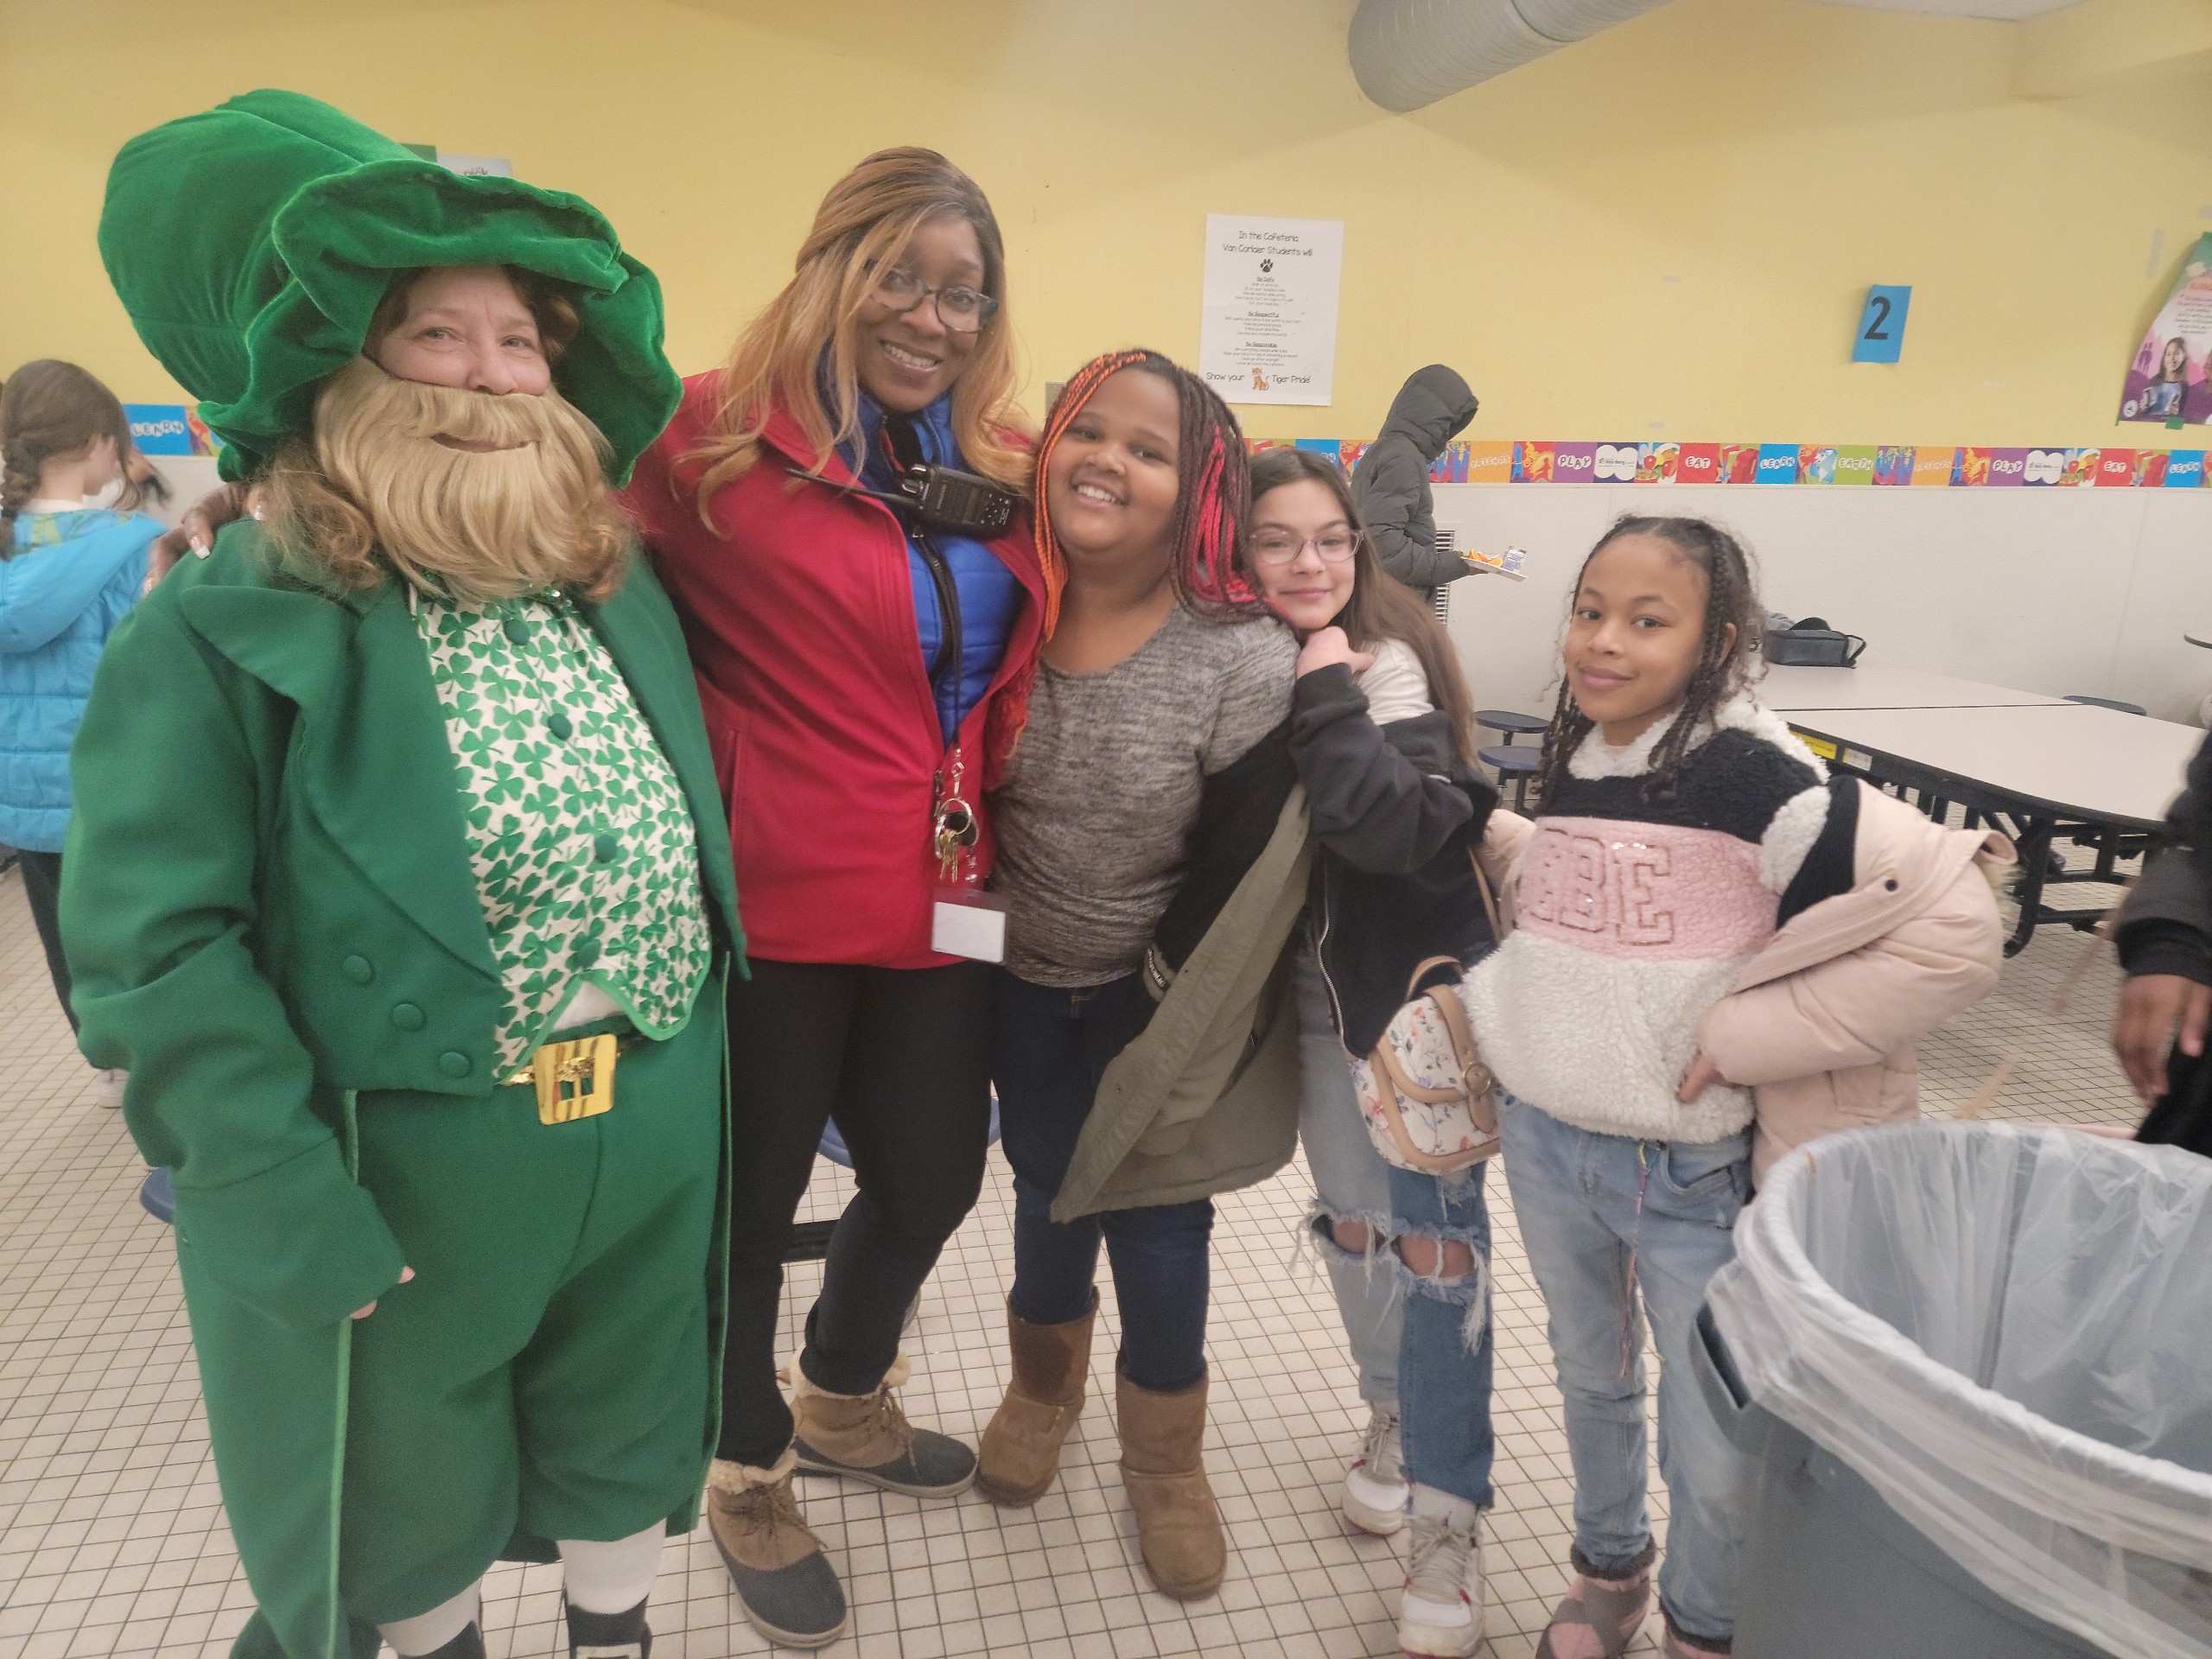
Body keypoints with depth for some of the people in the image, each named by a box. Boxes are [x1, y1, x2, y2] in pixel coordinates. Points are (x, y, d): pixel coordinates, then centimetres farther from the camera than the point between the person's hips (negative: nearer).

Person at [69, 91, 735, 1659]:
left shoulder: (624, 591, 3)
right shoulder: (226, 629, -13)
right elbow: (156, 946, -17)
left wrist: (708, 1053, 6)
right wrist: (291, 1201, -21)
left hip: (659, 1130, 5)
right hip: (401, 1162, -4)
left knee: (626, 1432, 25)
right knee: (410, 1482, 22)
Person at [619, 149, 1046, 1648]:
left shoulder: (1003, 471, 7)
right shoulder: (720, 438, -11)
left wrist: (987, 841, 11)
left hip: (940, 909, 6)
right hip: (773, 908, -6)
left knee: (936, 1178, 20)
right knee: (752, 1200, 13)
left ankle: (842, 1400, 50)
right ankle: (751, 1478, 41)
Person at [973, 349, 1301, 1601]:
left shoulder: (1245, 663, -21)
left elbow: (1242, 876, -15)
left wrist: (1148, 1028, -10)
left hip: (1158, 1003, -3)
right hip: (1025, 985, 3)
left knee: (1157, 1232, 8)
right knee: (1050, 1200, 20)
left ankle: (1166, 1461, 37)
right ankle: (1044, 1390, 50)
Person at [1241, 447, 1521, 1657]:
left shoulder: (1390, 662, -17)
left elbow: (1398, 828, -30)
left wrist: (1325, 695, -29)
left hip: (1421, 987, -5)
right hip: (1316, 992, 6)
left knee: (1432, 1231, 1)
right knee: (1350, 1215, 18)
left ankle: (1450, 1515, 14)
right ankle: (1395, 1411, 41)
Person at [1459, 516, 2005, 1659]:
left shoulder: (1758, 784, -19)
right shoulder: (1566, 770, 1)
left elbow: (1958, 928, -24)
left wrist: (1747, 1034, -23)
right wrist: (1487, 1009, 1)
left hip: (1695, 1177, -5)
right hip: (1546, 1148, 6)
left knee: (1712, 1455, 10)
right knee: (1590, 1380, 25)